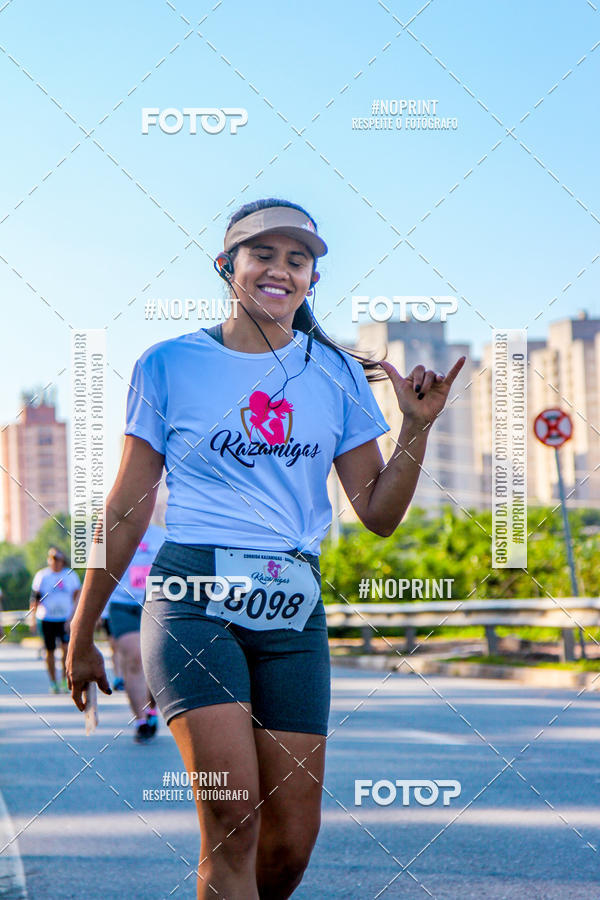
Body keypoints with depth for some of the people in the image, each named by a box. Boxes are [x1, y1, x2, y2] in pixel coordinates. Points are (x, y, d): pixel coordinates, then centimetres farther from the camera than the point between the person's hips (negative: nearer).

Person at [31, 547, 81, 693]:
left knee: (67, 648, -15)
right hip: (47, 619, 0)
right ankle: (53, 683, 17)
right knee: (50, 651, 4)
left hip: (66, 619, 0)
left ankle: (66, 680, -3)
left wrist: (72, 617, -6)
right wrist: (34, 619, -2)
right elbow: (35, 599, 5)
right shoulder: (41, 576, 2)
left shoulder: (71, 575, 5)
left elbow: (77, 597, 5)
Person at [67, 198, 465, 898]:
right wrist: (81, 637, 10)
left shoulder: (336, 374, 12)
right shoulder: (170, 365, 5)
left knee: (291, 841, 0)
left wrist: (417, 426, -4)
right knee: (232, 812, -21)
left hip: (292, 612, 3)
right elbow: (126, 510, 7)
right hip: (192, 599, -3)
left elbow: (379, 514, 11)